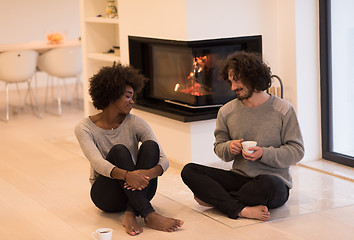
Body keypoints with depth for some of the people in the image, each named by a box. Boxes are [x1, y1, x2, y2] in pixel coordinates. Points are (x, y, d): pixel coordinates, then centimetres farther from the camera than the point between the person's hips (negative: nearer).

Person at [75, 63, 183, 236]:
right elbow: (98, 163, -27)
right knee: (119, 150, -29)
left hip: (138, 191, 2)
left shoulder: (135, 123, -3)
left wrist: (149, 173, -37)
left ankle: (131, 215, -35)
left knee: (150, 146, -23)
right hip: (106, 193, -2)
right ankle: (150, 216, -41)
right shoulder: (85, 128, -8)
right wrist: (126, 175, -47)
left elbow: (164, 160, -12)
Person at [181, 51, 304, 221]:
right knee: (189, 171, -15)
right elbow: (219, 147, 16)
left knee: (267, 184, -41)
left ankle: (213, 198, -17)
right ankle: (242, 210, -30)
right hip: (239, 178, 4)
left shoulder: (283, 110, -3)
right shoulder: (226, 111, 7)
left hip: (275, 180, -4)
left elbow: (297, 151, -4)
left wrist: (263, 154, -19)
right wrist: (229, 148, -9)